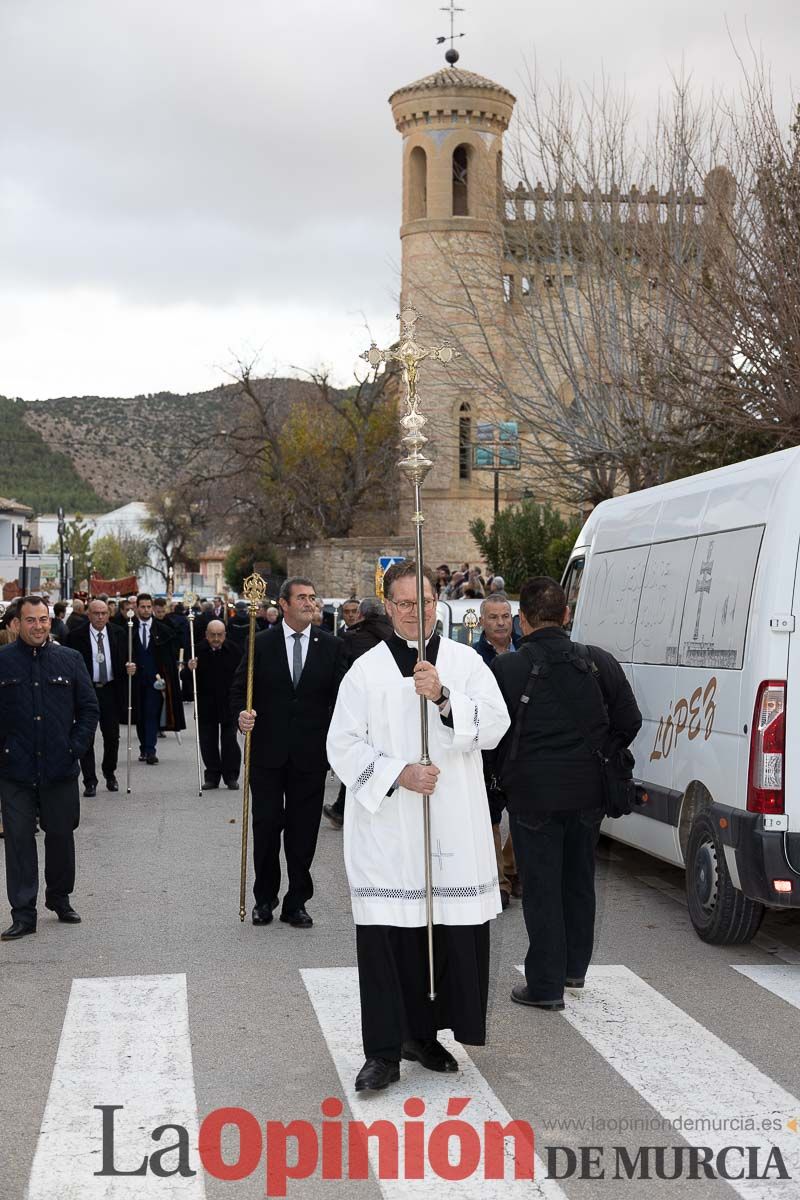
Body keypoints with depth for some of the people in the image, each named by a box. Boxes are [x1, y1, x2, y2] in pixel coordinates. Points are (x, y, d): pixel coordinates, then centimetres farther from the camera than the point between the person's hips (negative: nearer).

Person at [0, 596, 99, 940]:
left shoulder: (70, 660, 4)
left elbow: (89, 708, 9)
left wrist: (76, 748, 0)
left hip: (60, 769, 2)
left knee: (61, 835, 10)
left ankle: (60, 899, 29)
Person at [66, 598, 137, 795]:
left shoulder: (118, 634, 4)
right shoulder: (76, 636, -5)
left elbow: (124, 660, 9)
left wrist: (129, 668, -13)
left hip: (110, 690, 2)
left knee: (112, 736, 7)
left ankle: (109, 773, 30)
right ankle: (90, 782, 5)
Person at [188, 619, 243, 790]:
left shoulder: (234, 650, -6)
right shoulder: (198, 651, -5)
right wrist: (190, 670, -22)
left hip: (229, 703, -1)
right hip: (206, 704, 1)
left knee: (230, 740, -1)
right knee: (208, 741, 6)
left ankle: (231, 777, 9)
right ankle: (212, 777, 16)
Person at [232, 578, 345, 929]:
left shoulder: (331, 646, 3)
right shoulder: (261, 643, 2)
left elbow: (341, 695, 2)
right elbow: (239, 688, 3)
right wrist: (241, 713, -17)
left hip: (310, 754, 0)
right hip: (267, 752, 0)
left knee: (303, 831, 6)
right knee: (266, 825, 4)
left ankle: (296, 902, 17)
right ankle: (264, 898, 20)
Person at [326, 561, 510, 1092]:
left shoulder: (465, 662, 7)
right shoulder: (366, 670, 4)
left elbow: (494, 726, -4)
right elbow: (344, 745, 1)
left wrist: (444, 698, -19)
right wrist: (399, 774, -12)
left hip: (454, 827, 2)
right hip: (386, 826, -1)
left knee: (452, 932, 4)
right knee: (386, 936, -4)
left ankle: (425, 1034, 22)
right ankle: (384, 1052, 5)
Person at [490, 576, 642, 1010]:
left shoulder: (505, 669, -13)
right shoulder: (599, 662, -2)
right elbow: (629, 721, 2)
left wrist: (502, 778, 6)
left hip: (532, 792, -4)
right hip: (588, 791, 4)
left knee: (541, 888, 4)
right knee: (579, 880, 19)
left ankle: (546, 984, 8)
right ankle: (575, 967, 33)